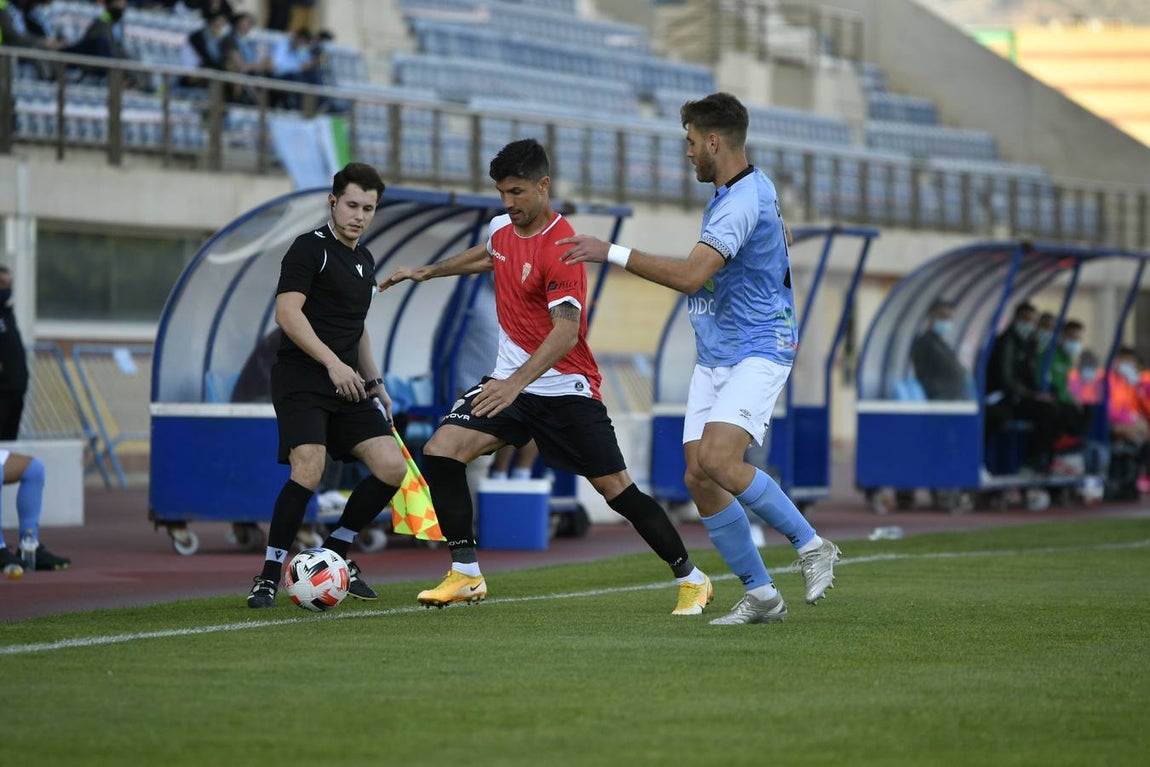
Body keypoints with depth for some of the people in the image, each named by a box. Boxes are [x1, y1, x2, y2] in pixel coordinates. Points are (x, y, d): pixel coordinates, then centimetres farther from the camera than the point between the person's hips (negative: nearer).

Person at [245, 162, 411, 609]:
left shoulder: (364, 261, 19)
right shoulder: (310, 248, -7)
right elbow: (287, 313, -18)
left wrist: (374, 382, 24)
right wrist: (333, 362, -25)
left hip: (347, 385, 8)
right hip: (301, 380, -8)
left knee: (391, 467, -4)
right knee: (309, 471, -25)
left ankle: (336, 551, 14)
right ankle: (268, 577, -15)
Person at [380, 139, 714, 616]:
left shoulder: (560, 248, -21)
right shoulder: (501, 228, 3)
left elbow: (566, 331, -31)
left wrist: (516, 383, -41)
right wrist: (427, 272, 34)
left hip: (565, 387, -7)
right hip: (509, 380, 7)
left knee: (616, 488, -6)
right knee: (440, 452, -10)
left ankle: (691, 579, 10)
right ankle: (466, 575, -3)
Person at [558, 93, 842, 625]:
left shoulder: (743, 201, -20)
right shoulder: (744, 189, 13)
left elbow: (689, 276, -30)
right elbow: (782, 236, 35)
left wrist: (611, 253, -27)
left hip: (758, 351, -10)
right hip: (713, 357, 10)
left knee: (716, 458, -27)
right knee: (698, 477, -2)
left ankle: (812, 547, -10)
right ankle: (761, 595, 7)